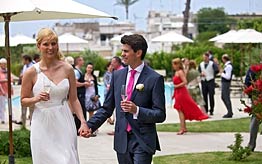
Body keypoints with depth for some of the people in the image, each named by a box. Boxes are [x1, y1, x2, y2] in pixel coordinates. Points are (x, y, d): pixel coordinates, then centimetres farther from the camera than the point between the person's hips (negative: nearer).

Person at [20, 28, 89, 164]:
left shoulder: (67, 70, 2)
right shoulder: (31, 73, -2)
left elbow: (74, 99, 7)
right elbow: (23, 100, 6)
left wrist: (83, 122, -3)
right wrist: (36, 99, -15)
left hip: (64, 123, 1)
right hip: (42, 126, -1)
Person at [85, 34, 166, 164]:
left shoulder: (154, 79, -6)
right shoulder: (117, 75, 9)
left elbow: (160, 115, -8)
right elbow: (107, 108, 13)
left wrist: (137, 110, -22)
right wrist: (90, 125, 0)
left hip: (143, 142, -5)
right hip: (122, 140, 5)